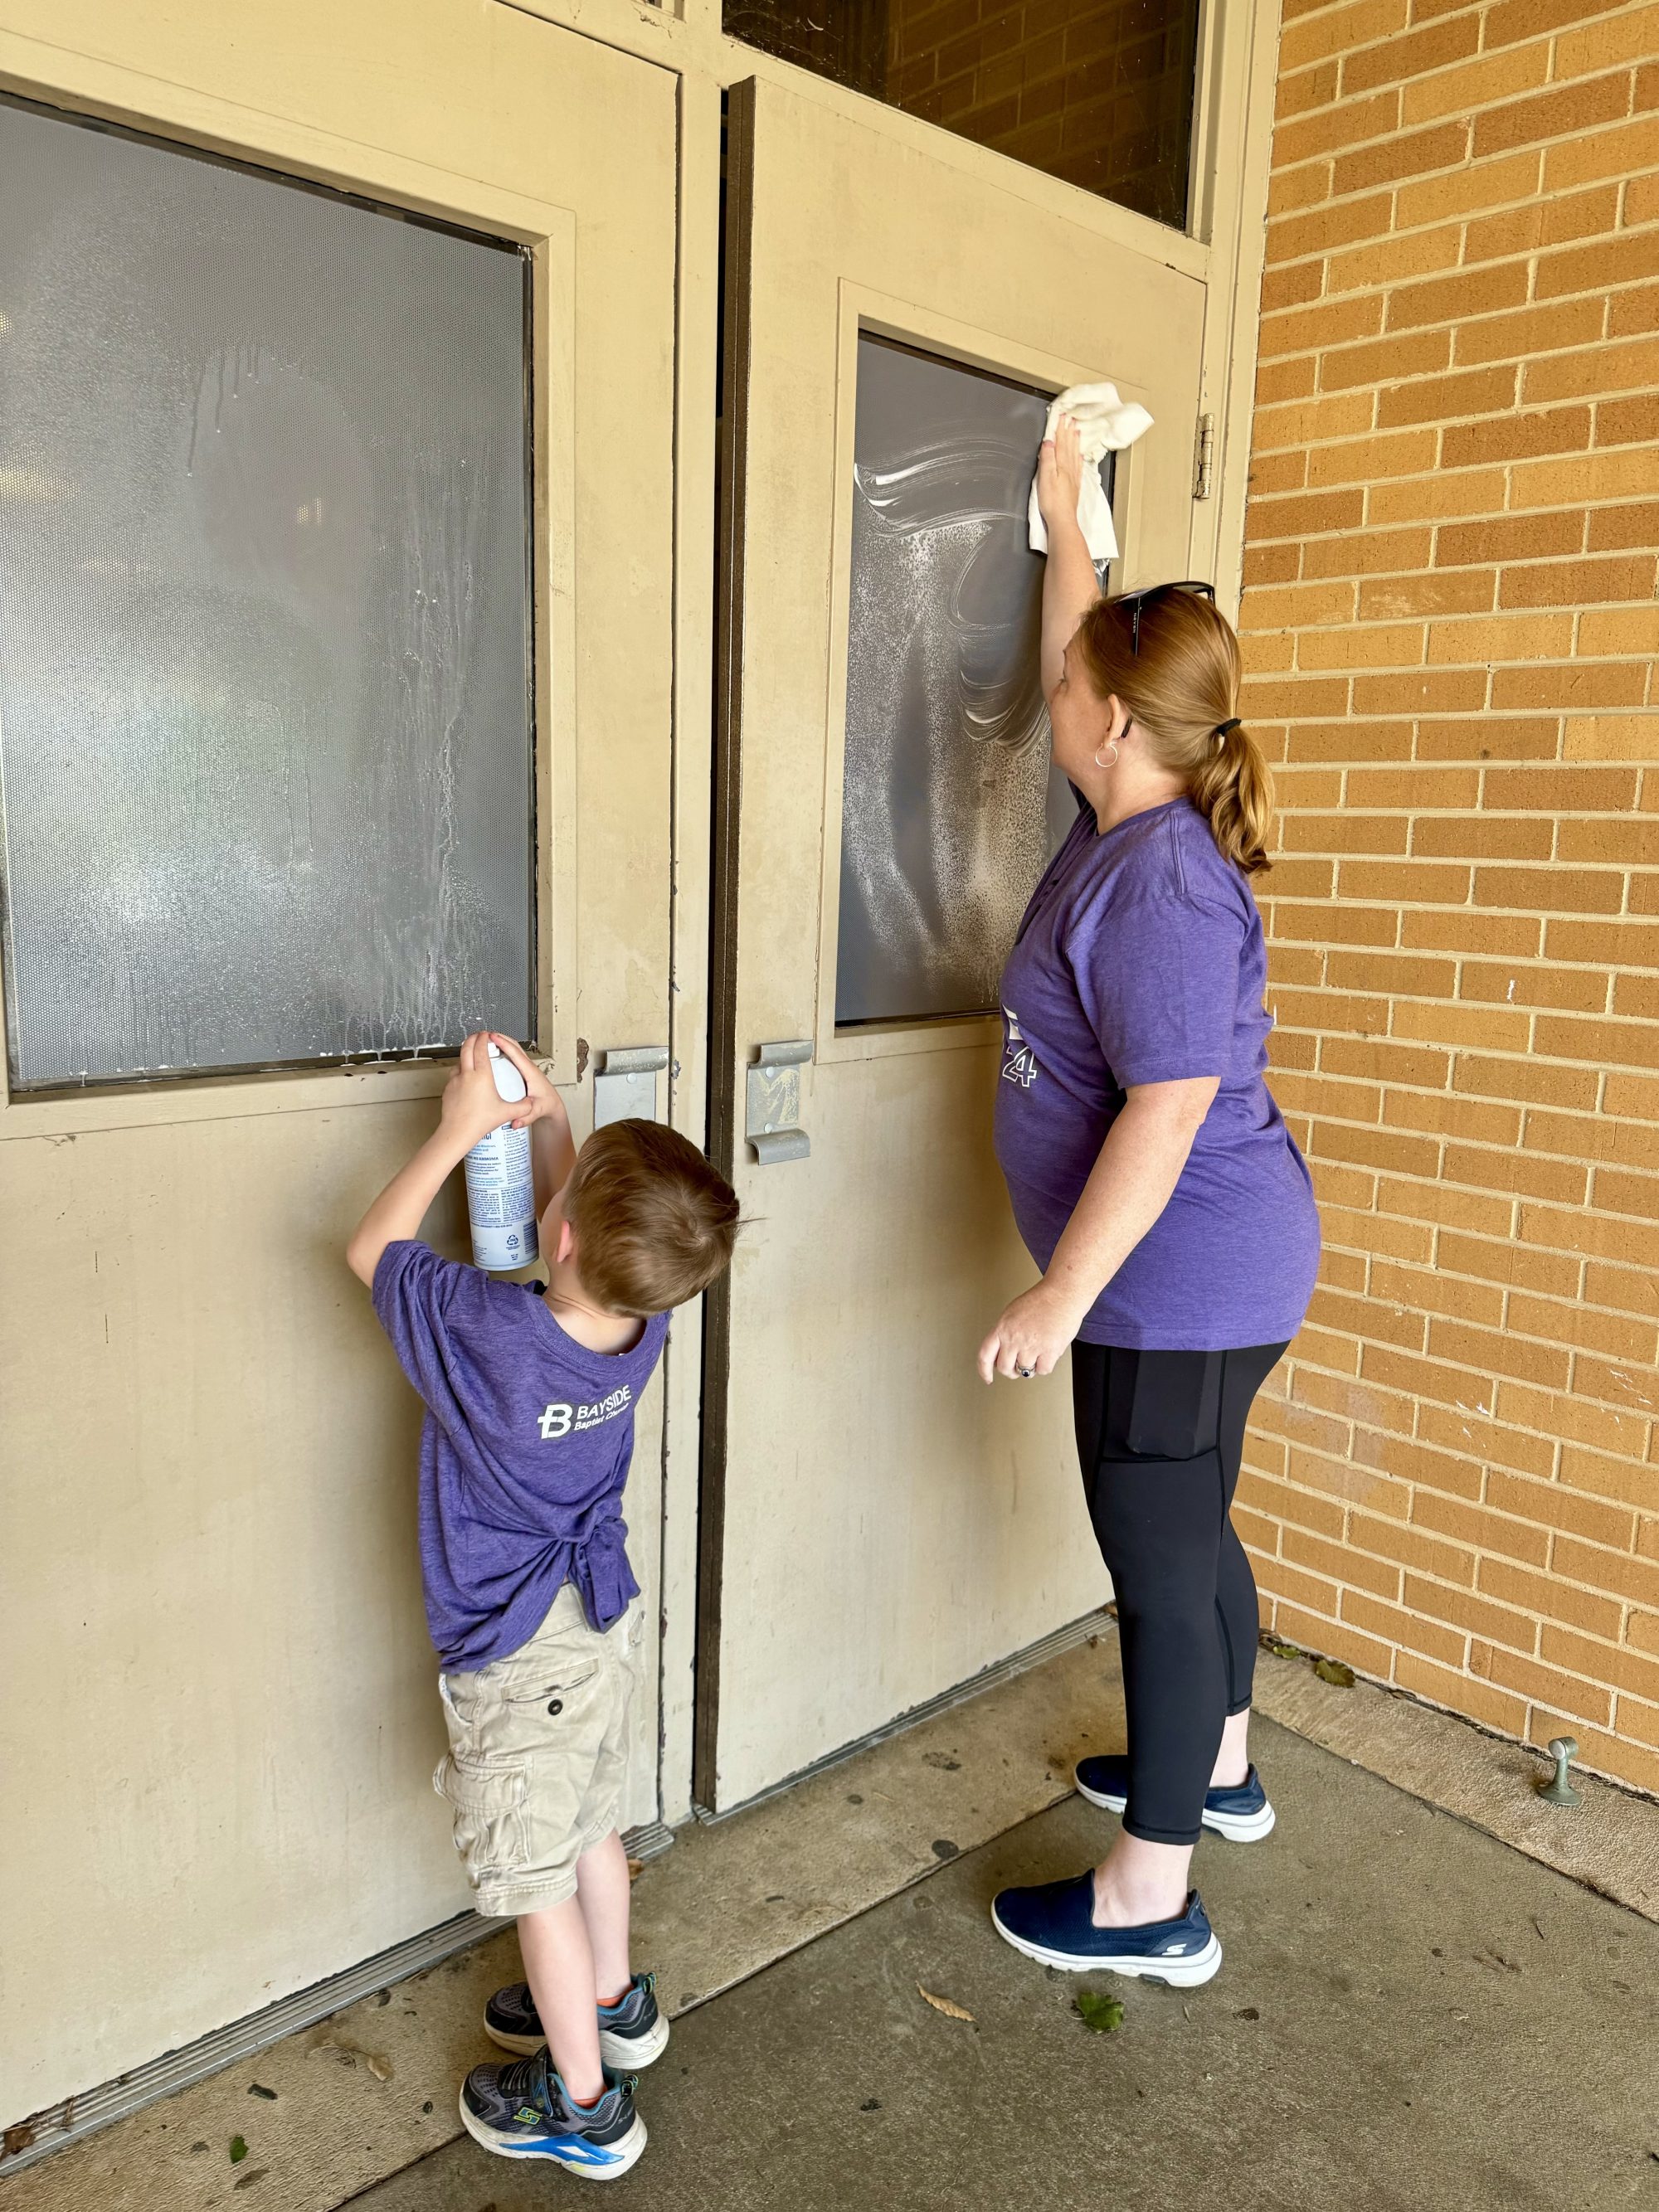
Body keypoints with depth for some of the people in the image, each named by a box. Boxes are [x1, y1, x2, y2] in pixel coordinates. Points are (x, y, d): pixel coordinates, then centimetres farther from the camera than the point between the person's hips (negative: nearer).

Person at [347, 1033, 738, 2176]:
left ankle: (584, 2102, 32)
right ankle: (612, 2002, 50)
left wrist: (461, 1129, -11)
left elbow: (373, 1249, -14)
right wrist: (545, 1113, -1)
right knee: (589, 1824, 28)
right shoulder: (641, 1319, -16)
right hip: (607, 1616, 6)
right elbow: (586, 1245, 6)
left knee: (534, 1872, 14)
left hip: (519, 1655, -6)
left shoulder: (489, 1334, -33)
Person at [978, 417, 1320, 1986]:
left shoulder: (1160, 885, -23)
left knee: (1160, 1556, 2)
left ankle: (1151, 1901, 19)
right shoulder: (1131, 825, 6)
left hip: (1180, 1283, -10)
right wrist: (1064, 517, 31)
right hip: (1197, 1279, 10)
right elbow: (1080, 662, 25)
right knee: (1186, 1532, 24)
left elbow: (1167, 1111, -28)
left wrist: (1062, 1296, -25)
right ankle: (1217, 1767, 45)